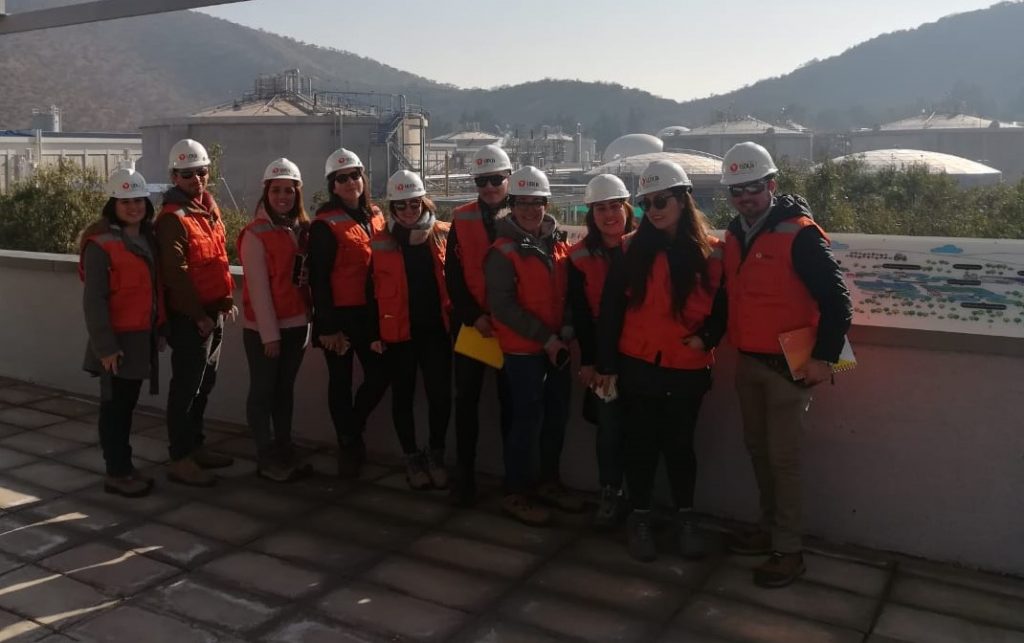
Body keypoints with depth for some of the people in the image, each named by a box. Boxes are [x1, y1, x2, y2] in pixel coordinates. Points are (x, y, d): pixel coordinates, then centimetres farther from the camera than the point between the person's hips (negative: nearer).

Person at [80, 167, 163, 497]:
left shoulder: (148, 239, 10)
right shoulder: (100, 244, -14)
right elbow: (93, 300, -17)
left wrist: (159, 329, 14)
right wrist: (105, 346, -20)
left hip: (143, 336, 7)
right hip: (118, 339, -7)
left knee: (127, 403, 15)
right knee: (115, 405, 2)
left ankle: (125, 466, 25)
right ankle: (117, 473, 11)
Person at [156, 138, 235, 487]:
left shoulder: (208, 205, 11)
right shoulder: (172, 218, -16)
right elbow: (175, 275, -20)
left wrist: (227, 296, 15)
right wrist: (198, 315, -17)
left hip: (214, 311, 9)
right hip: (190, 317, -9)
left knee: (204, 383, 17)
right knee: (187, 387, -2)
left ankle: (195, 446, 30)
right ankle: (180, 460, 8)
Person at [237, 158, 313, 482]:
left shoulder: (303, 230, 8)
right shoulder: (255, 234, -10)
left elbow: (307, 277, 11)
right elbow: (258, 288, -13)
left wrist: (310, 320, 5)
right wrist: (269, 333, -15)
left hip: (297, 324, 6)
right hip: (264, 328, -6)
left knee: (285, 389, 14)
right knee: (263, 391, 5)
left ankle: (285, 451, 24)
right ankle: (266, 458, 14)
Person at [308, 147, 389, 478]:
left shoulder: (375, 216, 9)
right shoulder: (325, 225, -10)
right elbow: (319, 278, -12)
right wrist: (327, 326, -15)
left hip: (370, 313, 5)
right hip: (340, 315, -5)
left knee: (379, 374, 7)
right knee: (341, 381, 7)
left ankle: (352, 431, 31)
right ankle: (348, 444, 23)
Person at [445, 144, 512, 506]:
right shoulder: (462, 219, 5)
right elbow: (453, 275, 2)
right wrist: (474, 315, -9)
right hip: (470, 322, 1)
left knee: (510, 400, 7)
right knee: (467, 399, 4)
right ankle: (464, 473, 14)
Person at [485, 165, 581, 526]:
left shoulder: (558, 243, 7)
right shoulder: (503, 251, -11)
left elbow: (568, 292, 11)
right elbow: (502, 306, -16)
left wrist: (567, 330, -5)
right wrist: (545, 338, -16)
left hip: (558, 345, 6)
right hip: (522, 348, -6)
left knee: (558, 414, 13)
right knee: (527, 418, -3)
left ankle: (549, 483, 29)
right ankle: (515, 494, 11)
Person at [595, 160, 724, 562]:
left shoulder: (710, 252, -1)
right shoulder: (632, 248, -1)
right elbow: (610, 309, -1)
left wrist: (707, 337, -13)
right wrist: (606, 364, -4)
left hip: (688, 370, 0)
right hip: (638, 366, 0)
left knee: (679, 443, 11)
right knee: (642, 442, 9)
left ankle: (685, 517, 28)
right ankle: (639, 518, 23)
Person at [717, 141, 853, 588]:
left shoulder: (799, 233, -16)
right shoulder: (734, 234, 6)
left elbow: (836, 300, -17)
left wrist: (824, 358, -19)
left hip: (788, 364, -7)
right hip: (747, 362, 7)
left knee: (782, 457, -2)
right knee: (757, 449, 15)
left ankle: (788, 550, 9)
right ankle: (770, 529, 30)